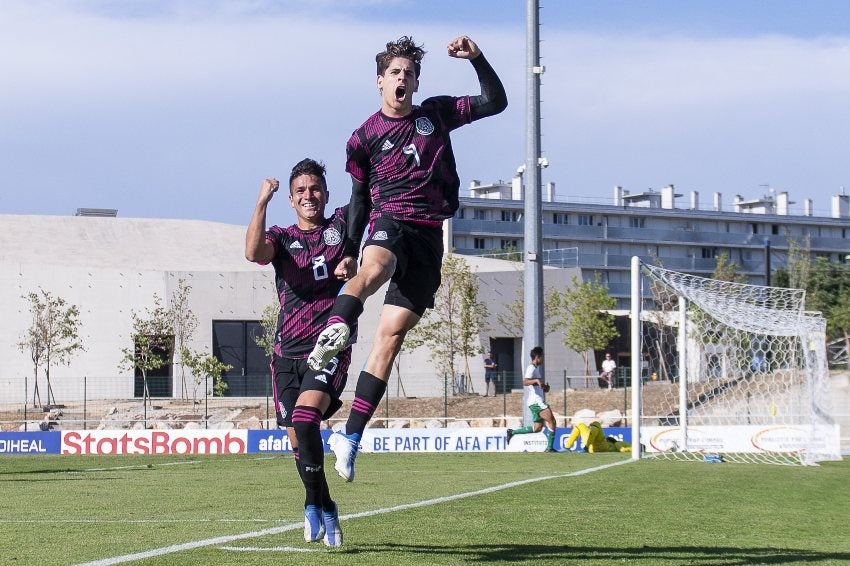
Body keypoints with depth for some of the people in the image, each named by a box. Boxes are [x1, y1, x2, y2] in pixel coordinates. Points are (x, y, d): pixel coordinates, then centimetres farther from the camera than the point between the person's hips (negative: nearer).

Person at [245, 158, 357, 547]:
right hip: (288, 352, 3)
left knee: (304, 418, -25)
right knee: (297, 439, 5)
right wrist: (262, 201, -20)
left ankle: (315, 506, -11)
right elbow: (254, 252, -12)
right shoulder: (282, 238, 8)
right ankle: (325, 512, 25)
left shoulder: (342, 224, 8)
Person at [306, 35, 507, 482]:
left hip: (428, 235, 2)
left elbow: (495, 102, 13)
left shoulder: (436, 114, 14)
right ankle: (333, 333, -70)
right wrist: (348, 252, 15)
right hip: (388, 223, -1)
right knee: (374, 269, -40)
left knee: (391, 334, -8)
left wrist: (477, 59, -1)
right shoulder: (365, 137, 11)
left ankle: (351, 436, -9)